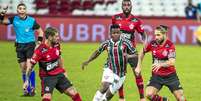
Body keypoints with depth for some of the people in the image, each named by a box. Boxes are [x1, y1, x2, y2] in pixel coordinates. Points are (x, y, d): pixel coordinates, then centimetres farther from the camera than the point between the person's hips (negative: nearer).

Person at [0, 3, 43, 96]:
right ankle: (27, 89, 17)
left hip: (30, 44, -3)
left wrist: (39, 41, -2)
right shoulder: (14, 19, 0)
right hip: (20, 46, 3)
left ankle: (32, 88, -7)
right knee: (23, 69, 6)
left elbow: (40, 31, 8)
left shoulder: (32, 20, -4)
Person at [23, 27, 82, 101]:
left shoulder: (57, 45, -1)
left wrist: (63, 71, 23)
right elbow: (31, 65, -15)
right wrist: (27, 80, -14)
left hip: (59, 74, 6)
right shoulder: (40, 50, -21)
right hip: (47, 77, -6)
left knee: (74, 93, 3)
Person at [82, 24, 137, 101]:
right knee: (104, 88, -25)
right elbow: (98, 52, 13)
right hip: (110, 70, 0)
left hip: (121, 74, 0)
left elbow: (135, 54, -4)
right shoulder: (107, 43, -5)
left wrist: (128, 56, -26)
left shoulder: (125, 43, -10)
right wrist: (88, 61, 4)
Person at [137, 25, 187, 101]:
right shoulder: (152, 44, -8)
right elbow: (142, 52, 12)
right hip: (156, 76, 2)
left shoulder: (170, 45, -17)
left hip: (170, 76, -2)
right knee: (149, 95, -18)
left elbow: (172, 62, -28)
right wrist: (139, 66, 9)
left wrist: (161, 64, -46)